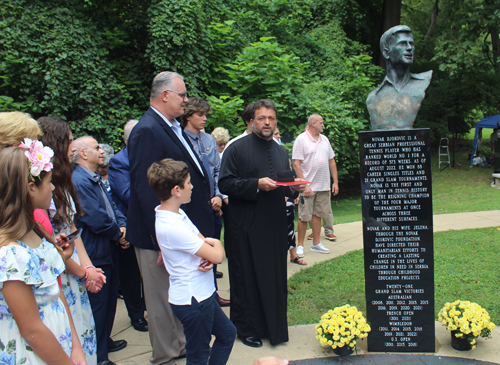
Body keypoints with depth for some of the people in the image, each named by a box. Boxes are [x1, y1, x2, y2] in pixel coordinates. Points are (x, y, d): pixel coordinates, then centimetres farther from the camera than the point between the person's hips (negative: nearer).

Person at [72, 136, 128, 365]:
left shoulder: (96, 179, 12)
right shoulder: (79, 181, -21)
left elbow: (112, 207, 15)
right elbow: (95, 219, -25)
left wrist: (123, 226, -4)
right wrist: (118, 234, -10)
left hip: (109, 251, 10)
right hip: (96, 254, -10)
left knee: (109, 299, 22)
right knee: (98, 304, 2)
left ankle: (105, 341, 39)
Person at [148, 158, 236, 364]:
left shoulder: (178, 214, 4)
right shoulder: (172, 227, -28)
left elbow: (201, 241, 8)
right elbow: (217, 255, -25)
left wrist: (208, 257, -15)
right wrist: (216, 245, -2)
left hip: (202, 294, 10)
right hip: (193, 300, -10)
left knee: (227, 333, 22)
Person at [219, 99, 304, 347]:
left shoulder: (281, 152, 17)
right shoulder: (237, 149, -3)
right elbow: (225, 184, -11)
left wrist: (295, 187, -1)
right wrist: (256, 185, -21)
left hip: (275, 225, 6)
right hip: (246, 227, -5)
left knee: (275, 276, 10)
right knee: (247, 279, 1)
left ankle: (273, 326, 24)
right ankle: (246, 329, 16)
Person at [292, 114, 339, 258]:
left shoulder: (324, 139, 12)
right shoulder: (301, 139, -7)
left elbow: (331, 161, 15)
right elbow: (296, 164, -12)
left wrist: (335, 181, 9)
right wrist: (304, 184, -18)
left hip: (324, 186, 6)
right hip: (308, 186, -6)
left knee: (317, 214, 12)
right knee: (304, 217, 0)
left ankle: (316, 243, 21)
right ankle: (300, 245, 11)